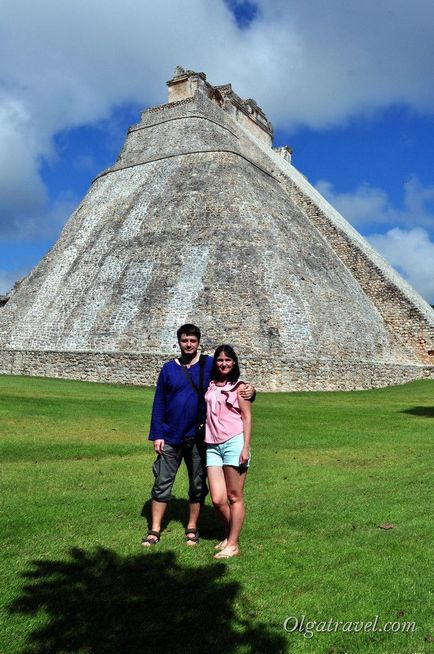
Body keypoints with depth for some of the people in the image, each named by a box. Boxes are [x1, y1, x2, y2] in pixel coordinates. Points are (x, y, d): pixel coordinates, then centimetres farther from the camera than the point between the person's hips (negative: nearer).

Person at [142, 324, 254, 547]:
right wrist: (157, 435, -2)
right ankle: (154, 530, 16)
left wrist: (248, 390, -19)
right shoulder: (169, 368, 3)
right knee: (162, 483, 4)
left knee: (197, 485, 10)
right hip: (170, 437, 1)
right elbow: (159, 403, 5)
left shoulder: (210, 365, -1)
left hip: (197, 437, -1)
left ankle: (192, 529, 26)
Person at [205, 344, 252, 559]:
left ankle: (233, 545, 13)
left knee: (235, 496, 3)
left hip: (234, 442, -3)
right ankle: (229, 535, 26)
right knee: (218, 499, 1)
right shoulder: (210, 386, 12)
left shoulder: (238, 386, 2)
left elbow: (247, 418, 0)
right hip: (212, 445, 4)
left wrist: (245, 448, -8)